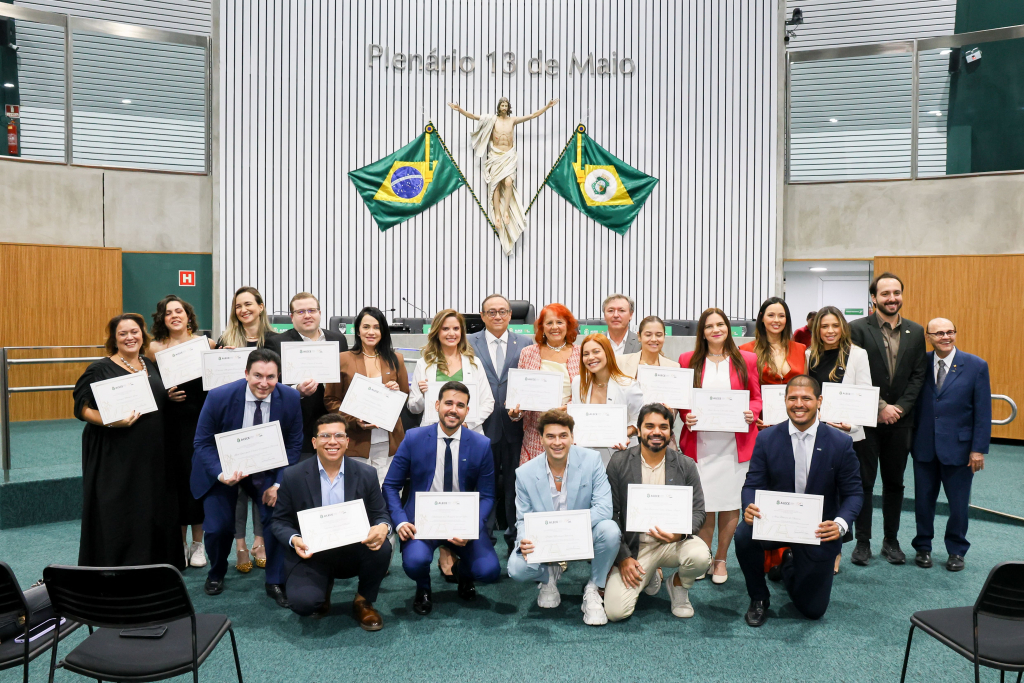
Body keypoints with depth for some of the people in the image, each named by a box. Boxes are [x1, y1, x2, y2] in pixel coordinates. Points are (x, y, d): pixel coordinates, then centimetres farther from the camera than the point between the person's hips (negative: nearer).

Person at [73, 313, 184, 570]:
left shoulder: (151, 366, 12)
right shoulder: (99, 369, -5)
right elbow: (82, 407, -8)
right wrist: (111, 421, -23)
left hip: (153, 455, 5)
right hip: (115, 457, -5)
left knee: (154, 509, 10)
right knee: (116, 516, -1)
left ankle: (155, 564, 22)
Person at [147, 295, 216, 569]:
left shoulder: (206, 344, 4)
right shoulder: (154, 348, 5)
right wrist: (164, 394, -11)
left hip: (199, 420, 0)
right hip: (170, 423, 0)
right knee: (174, 479, 2)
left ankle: (197, 543, 16)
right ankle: (179, 543, 17)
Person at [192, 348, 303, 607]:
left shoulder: (290, 398, -17)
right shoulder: (219, 397, -22)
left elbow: (294, 444, -6)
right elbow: (203, 443, -12)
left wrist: (279, 483, -13)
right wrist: (221, 474, -29)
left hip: (267, 470, 1)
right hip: (224, 468, -1)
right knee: (218, 527, -5)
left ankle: (275, 582, 7)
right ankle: (216, 574, 30)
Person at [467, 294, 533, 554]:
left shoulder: (526, 344, 8)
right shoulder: (468, 344, 5)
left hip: (515, 425, 1)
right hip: (482, 425, -1)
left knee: (515, 484, 7)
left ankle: (516, 539, 21)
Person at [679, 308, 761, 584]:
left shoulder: (746, 360, 8)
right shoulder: (688, 360, 7)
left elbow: (756, 398, 11)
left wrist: (751, 413, -9)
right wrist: (686, 416, -10)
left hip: (735, 442, 1)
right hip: (699, 441, 0)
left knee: (730, 501, 3)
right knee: (703, 502, -3)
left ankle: (721, 559, 19)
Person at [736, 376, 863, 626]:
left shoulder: (840, 443, -9)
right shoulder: (766, 439, -8)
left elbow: (853, 492, -6)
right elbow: (753, 484, -7)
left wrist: (841, 523, -26)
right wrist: (749, 508, -31)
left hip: (818, 530, 0)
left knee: (813, 610, 6)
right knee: (744, 536, -34)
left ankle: (791, 565, 41)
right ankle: (759, 599, -4)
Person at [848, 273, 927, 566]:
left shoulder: (916, 331, 6)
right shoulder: (858, 329, -6)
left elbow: (918, 375, 3)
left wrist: (899, 407, -8)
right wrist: (880, 407, -14)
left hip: (899, 420, 3)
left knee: (894, 483, 12)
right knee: (864, 482, 4)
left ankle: (891, 540, 25)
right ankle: (863, 542, 15)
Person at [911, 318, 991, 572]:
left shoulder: (976, 366, -5)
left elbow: (983, 411, -4)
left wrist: (978, 448, -7)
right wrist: (910, 437, -5)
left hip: (958, 446, -1)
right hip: (924, 445, 1)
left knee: (958, 502, 9)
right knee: (923, 499, 11)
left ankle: (956, 551, 28)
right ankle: (923, 547, 28)